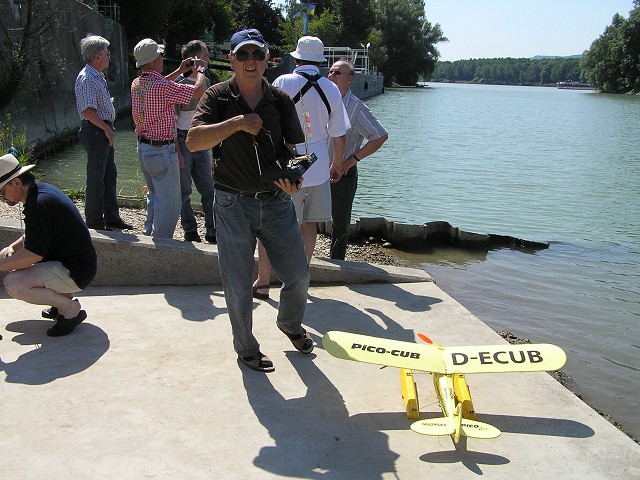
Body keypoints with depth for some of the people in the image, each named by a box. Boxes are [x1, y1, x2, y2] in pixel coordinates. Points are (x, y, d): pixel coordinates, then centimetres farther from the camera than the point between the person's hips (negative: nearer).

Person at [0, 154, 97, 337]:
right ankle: (62, 296, 16)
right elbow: (32, 235, 24)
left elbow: (32, 255, -25)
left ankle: (70, 308, -7)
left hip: (76, 272, -11)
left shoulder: (39, 204, -23)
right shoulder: (42, 190, 9)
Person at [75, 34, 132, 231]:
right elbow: (88, 110, -24)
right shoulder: (87, 79, -16)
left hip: (104, 130, 11)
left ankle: (111, 217, 23)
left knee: (110, 175, 14)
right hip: (95, 131, -10)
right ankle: (94, 221, 5)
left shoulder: (98, 77, 16)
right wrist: (106, 128, -19)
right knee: (96, 178, -4)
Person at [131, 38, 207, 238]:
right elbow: (198, 90, -15)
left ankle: (149, 236, 32)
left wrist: (179, 71, 26)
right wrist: (199, 71, 5)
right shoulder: (164, 87, -21)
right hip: (162, 150, -9)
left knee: (154, 196, 23)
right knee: (168, 202, 0)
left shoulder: (136, 84, 4)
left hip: (143, 147, 9)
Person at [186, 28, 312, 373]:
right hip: (233, 203, -2)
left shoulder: (280, 100, 5)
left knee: (298, 275, 9)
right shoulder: (218, 97, -2)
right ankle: (246, 350, 27)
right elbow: (193, 141, -15)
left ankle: (290, 324, 41)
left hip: (277, 201, 3)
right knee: (238, 287, 5)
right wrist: (238, 122, -23)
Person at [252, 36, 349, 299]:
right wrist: (337, 165, 21)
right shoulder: (331, 89, 3)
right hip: (318, 166, 4)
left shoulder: (283, 82, -7)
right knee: (309, 223, 13)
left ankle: (263, 282, 12)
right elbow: (339, 136, 6)